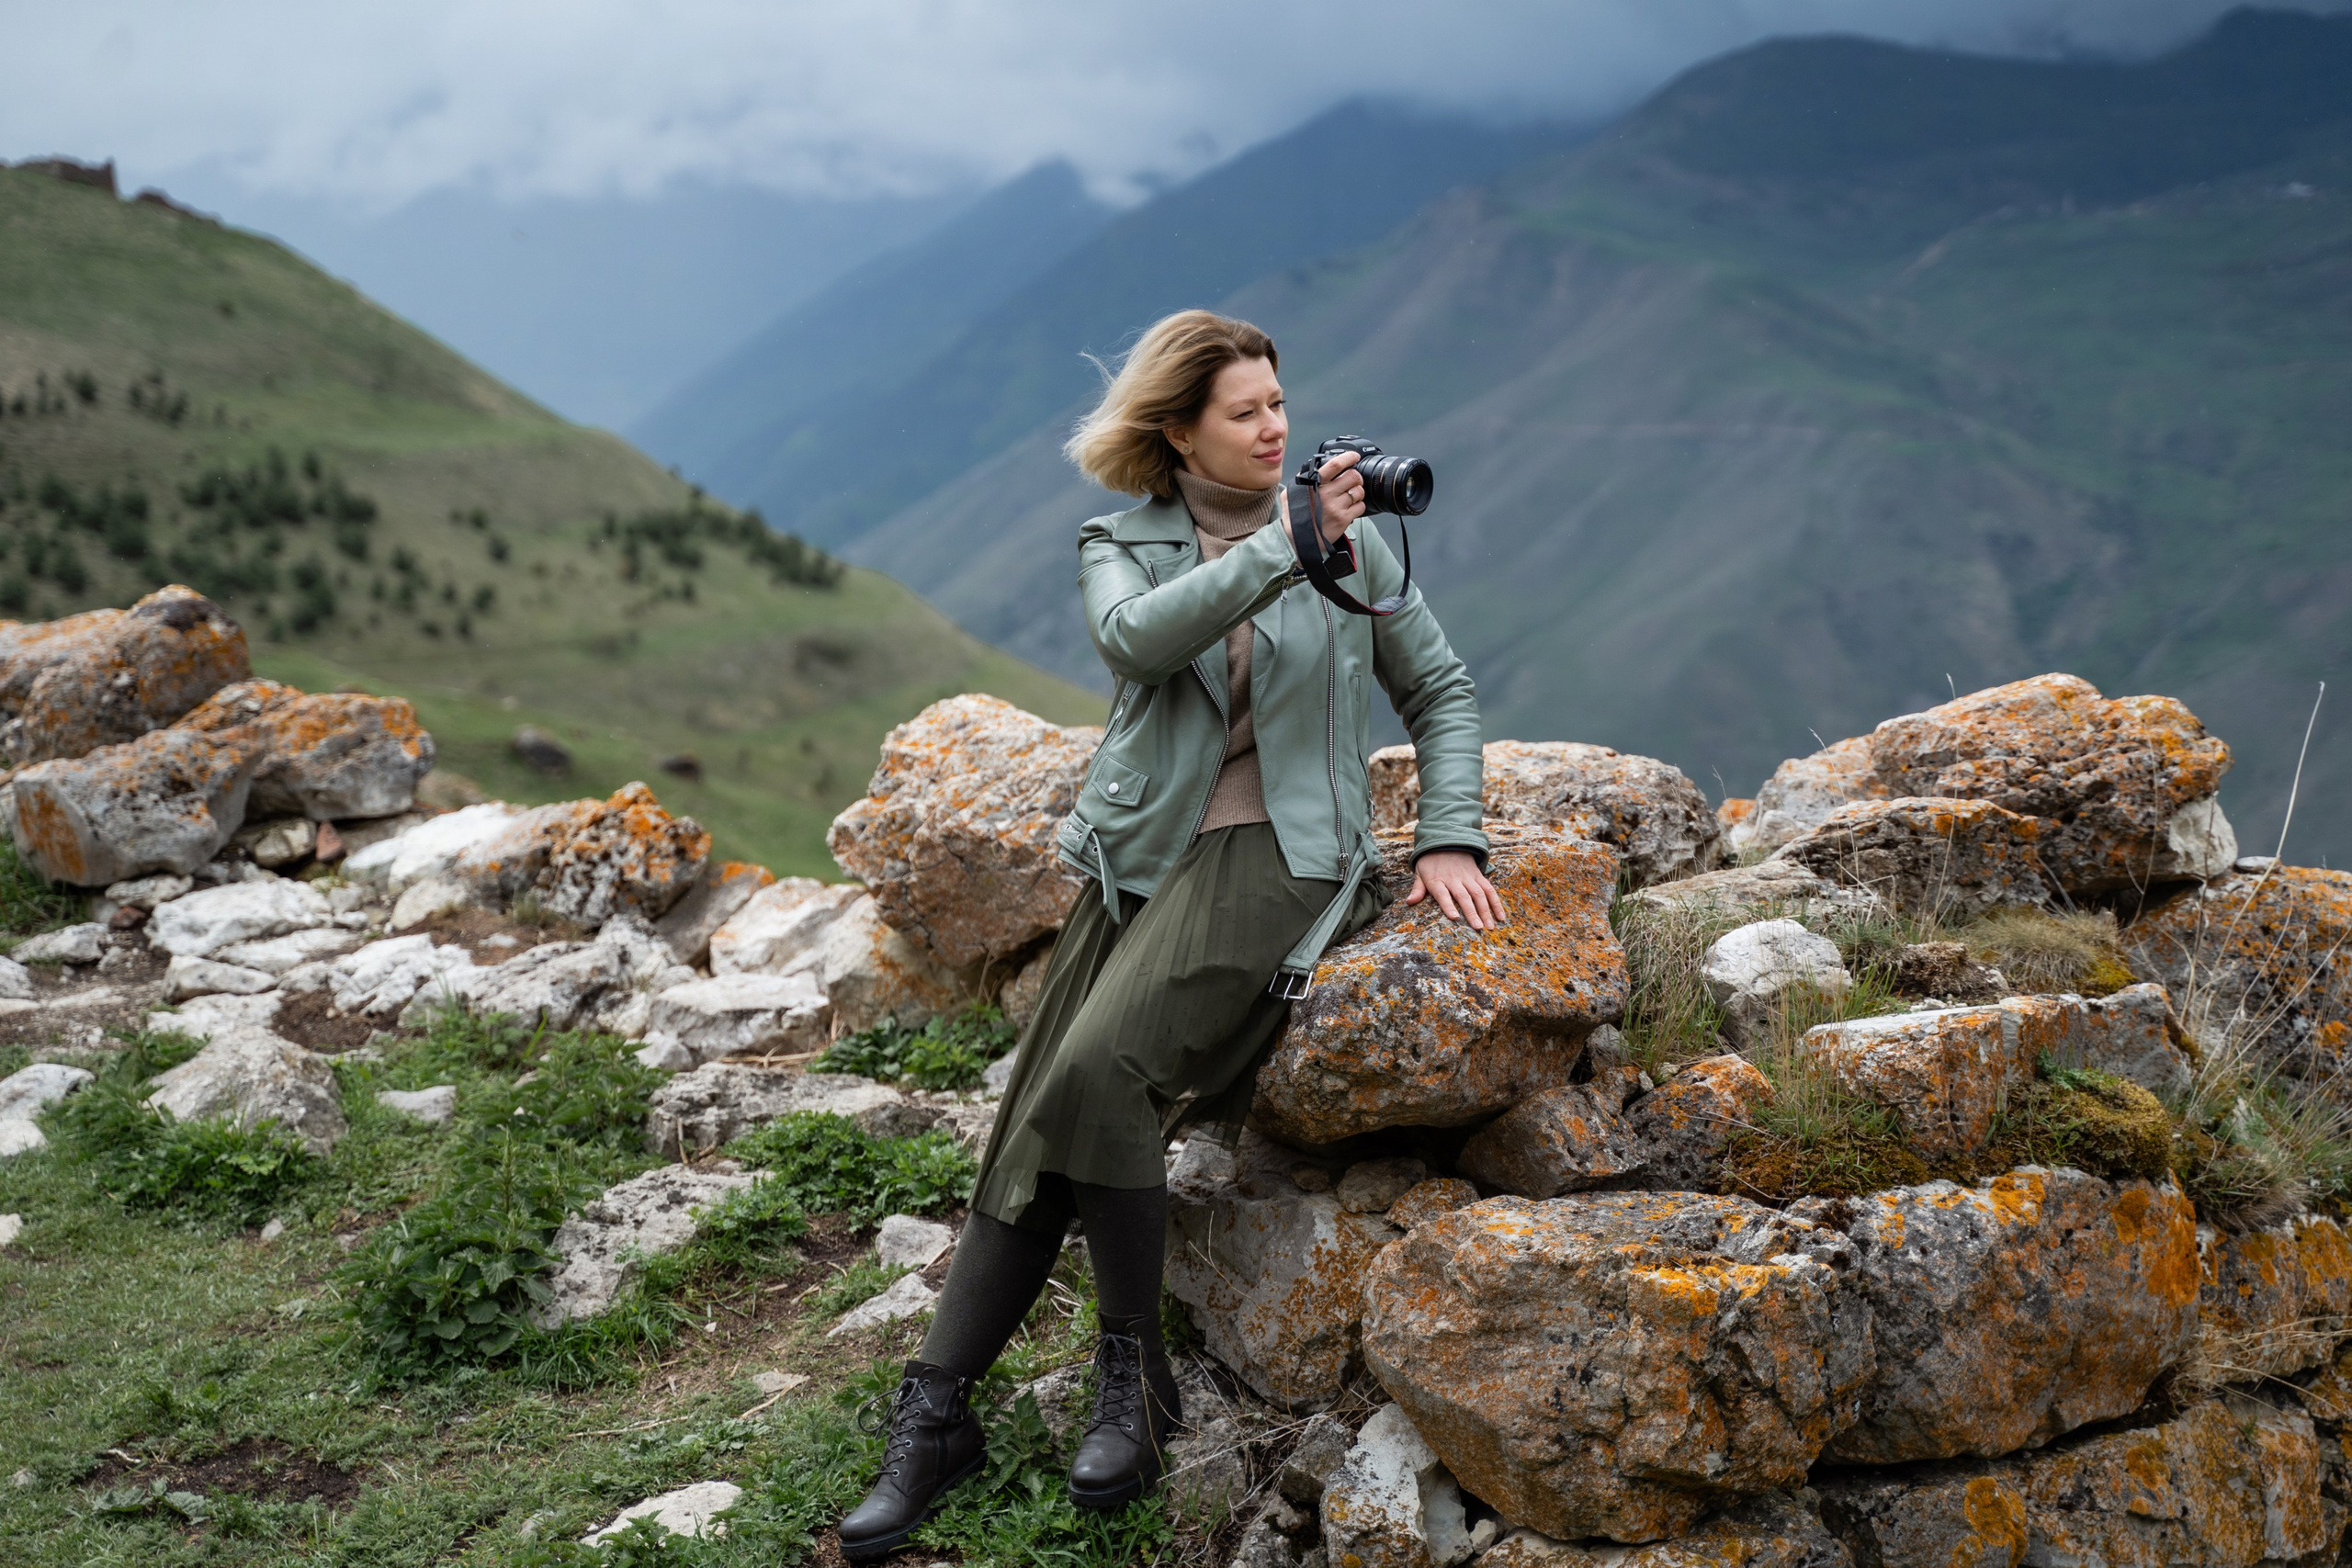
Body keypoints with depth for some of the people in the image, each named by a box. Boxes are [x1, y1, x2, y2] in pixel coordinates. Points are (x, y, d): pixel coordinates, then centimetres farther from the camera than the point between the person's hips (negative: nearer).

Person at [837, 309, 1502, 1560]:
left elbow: (1439, 693, 14)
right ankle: (934, 1413, 3)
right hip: (1141, 859, 3)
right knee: (1033, 1128, -4)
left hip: (1279, 858, -3)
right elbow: (1136, 637, -18)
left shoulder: (1351, 541, 6)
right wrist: (1286, 546, -26)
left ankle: (1135, 1375, -9)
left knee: (1099, 1073, -26)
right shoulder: (1120, 546, 7)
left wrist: (1449, 840, 3)